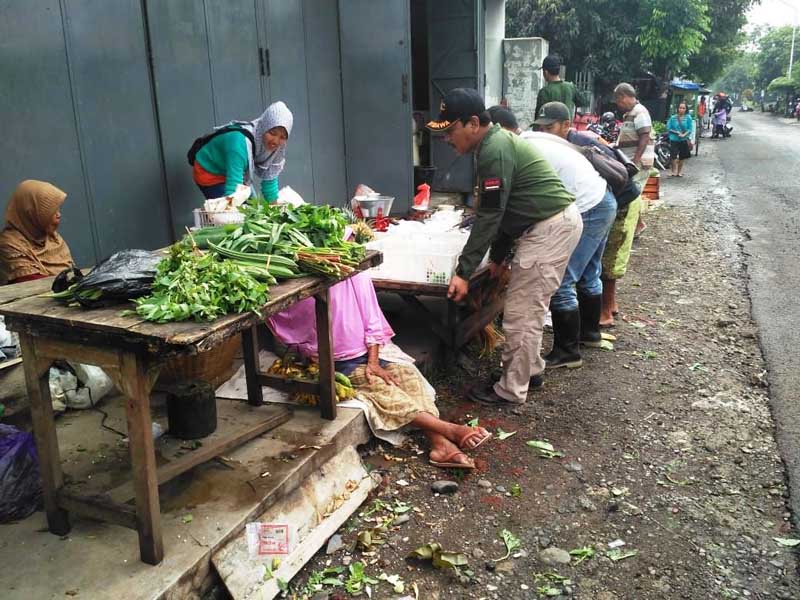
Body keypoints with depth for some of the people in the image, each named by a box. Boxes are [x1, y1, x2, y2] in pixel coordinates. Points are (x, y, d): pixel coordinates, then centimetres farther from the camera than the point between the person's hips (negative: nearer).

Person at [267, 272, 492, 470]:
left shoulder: (358, 276, -5)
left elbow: (372, 320, -4)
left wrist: (373, 361, -13)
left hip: (369, 351, 3)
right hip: (340, 362, -3)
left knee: (408, 373, -22)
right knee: (381, 389, -25)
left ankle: (440, 444, -31)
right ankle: (451, 430, -31)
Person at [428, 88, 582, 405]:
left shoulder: (494, 151, -19)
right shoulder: (497, 142, 13)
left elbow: (489, 217, -21)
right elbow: (502, 210, 17)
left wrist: (464, 272, -18)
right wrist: (498, 256, 19)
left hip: (551, 227, -10)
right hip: (552, 223, 11)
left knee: (521, 311, -3)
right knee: (529, 305, 20)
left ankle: (511, 390, 8)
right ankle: (529, 367, 35)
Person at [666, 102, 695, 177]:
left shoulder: (688, 118, -1)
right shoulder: (673, 117, -1)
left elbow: (690, 129, -4)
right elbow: (668, 128, -1)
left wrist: (684, 135, -19)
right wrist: (676, 132, -14)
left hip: (684, 140, 1)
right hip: (674, 139, -1)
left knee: (682, 157, 12)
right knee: (674, 156, -10)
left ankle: (679, 171, 27)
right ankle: (674, 171, 6)